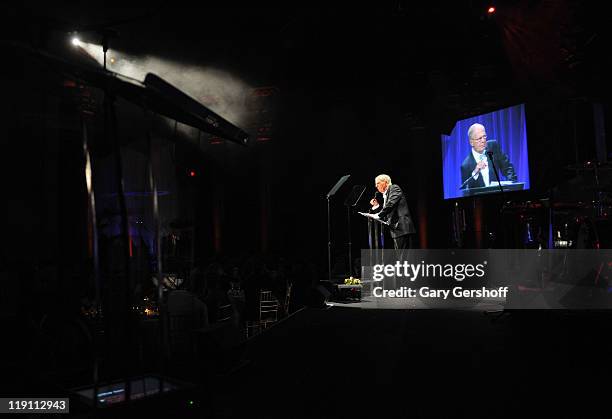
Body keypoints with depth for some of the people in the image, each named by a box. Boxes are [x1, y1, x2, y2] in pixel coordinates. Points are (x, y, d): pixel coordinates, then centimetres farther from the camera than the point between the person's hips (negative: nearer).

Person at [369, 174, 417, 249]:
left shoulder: (394, 188, 2)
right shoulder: (385, 195, 25)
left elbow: (391, 204, -16)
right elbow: (386, 217, 20)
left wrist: (378, 215, -15)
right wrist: (377, 206, 12)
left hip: (403, 228, -9)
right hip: (396, 230, 9)